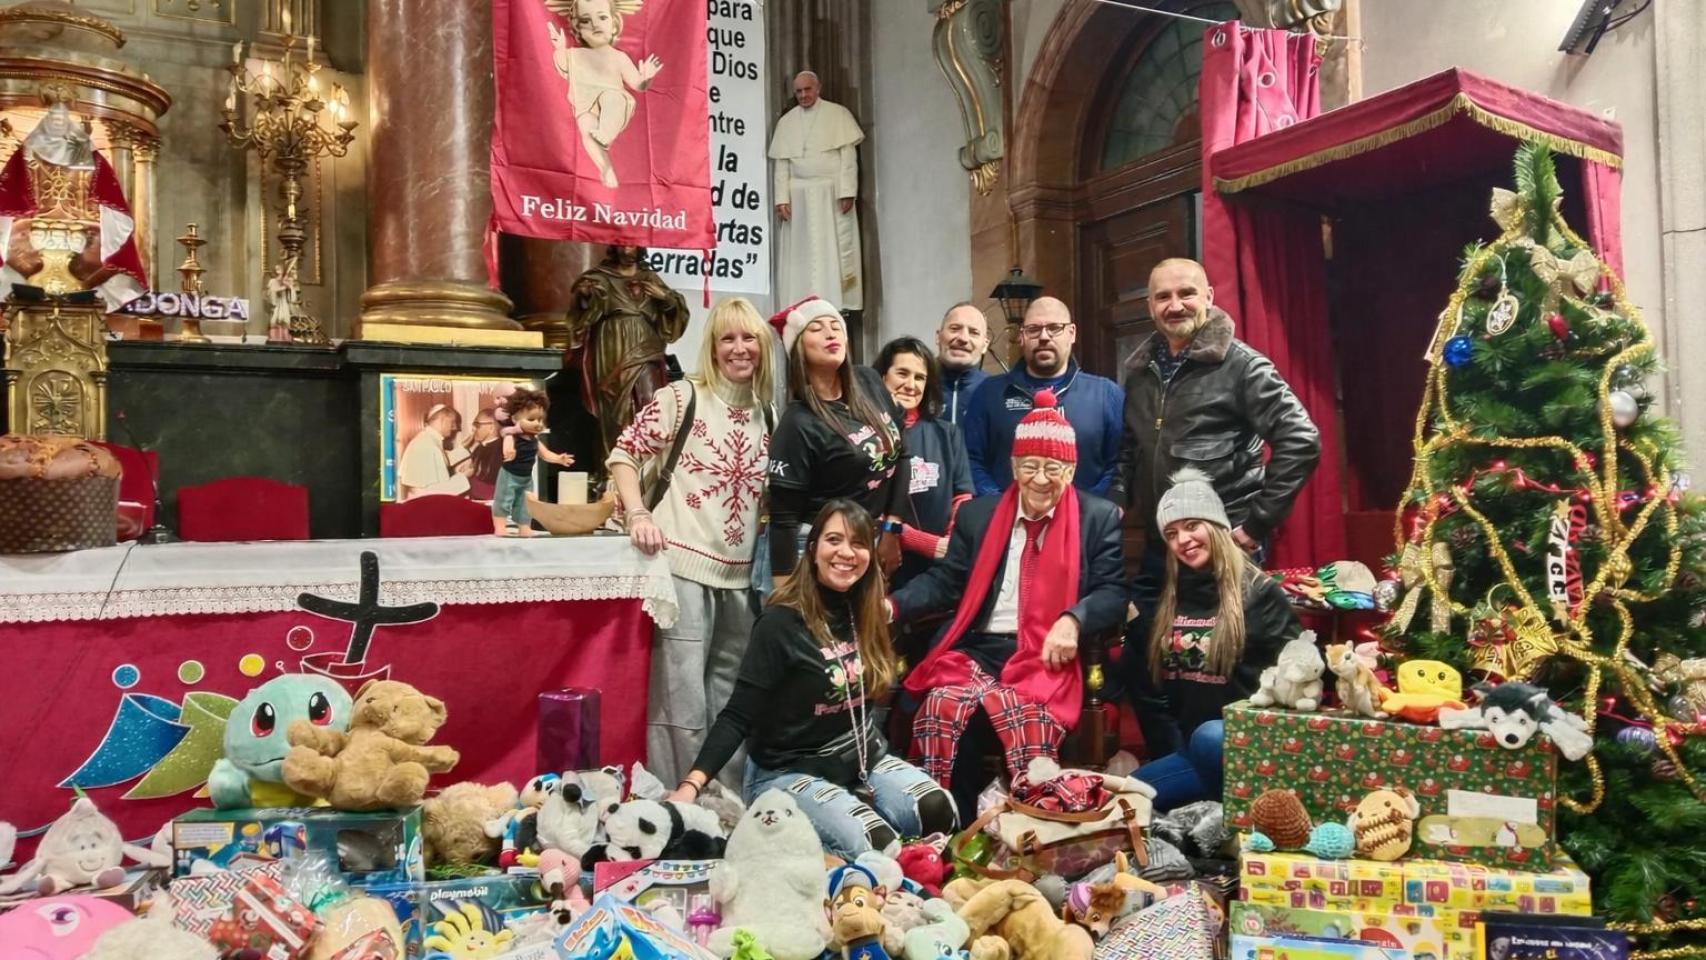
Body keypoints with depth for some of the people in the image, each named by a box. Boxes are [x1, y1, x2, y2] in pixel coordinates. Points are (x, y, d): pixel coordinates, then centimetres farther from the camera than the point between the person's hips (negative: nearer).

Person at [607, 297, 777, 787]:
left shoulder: (769, 416, 12)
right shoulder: (682, 397, -3)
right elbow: (624, 453, -5)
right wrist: (639, 514, -17)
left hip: (741, 577, 6)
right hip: (684, 566, -6)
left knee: (731, 703, 15)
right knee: (682, 701, -5)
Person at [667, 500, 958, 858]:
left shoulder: (865, 614, 2)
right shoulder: (781, 624, -17)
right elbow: (738, 716, -21)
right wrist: (693, 783, -31)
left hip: (863, 758, 7)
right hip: (789, 770, -6)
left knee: (940, 814, -17)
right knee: (875, 847, -28)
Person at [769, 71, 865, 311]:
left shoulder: (838, 114, 5)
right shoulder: (786, 121, 13)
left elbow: (849, 156, -1)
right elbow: (781, 164, 9)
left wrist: (847, 191, -10)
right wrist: (782, 198, -1)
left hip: (832, 195, -2)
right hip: (798, 197, 3)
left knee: (837, 250, -4)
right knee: (800, 253, 0)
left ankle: (840, 306, -3)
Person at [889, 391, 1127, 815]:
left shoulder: (1100, 518, 10)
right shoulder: (978, 513, 17)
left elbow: (1114, 592, 2)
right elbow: (946, 581, 12)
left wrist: (1073, 620, -18)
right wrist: (894, 604, -7)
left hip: (1048, 655, -2)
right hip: (976, 648, 2)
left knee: (1029, 715, -34)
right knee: (945, 706, -29)